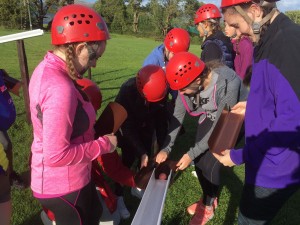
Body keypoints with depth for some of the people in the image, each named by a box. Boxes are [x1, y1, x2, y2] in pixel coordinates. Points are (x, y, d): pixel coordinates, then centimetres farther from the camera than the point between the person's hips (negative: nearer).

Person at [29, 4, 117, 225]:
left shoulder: (46, 68, -2)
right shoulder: (60, 89, -33)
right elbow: (56, 155, -30)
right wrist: (104, 144, -19)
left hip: (62, 178, 9)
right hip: (63, 185, -9)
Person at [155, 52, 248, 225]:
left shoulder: (228, 85, -39)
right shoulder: (188, 80, -22)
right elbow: (178, 116, -14)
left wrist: (191, 154, -27)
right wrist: (166, 148, -20)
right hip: (210, 117, 5)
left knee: (210, 163, -8)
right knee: (199, 161, 2)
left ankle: (208, 207, 18)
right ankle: (209, 199, 30)